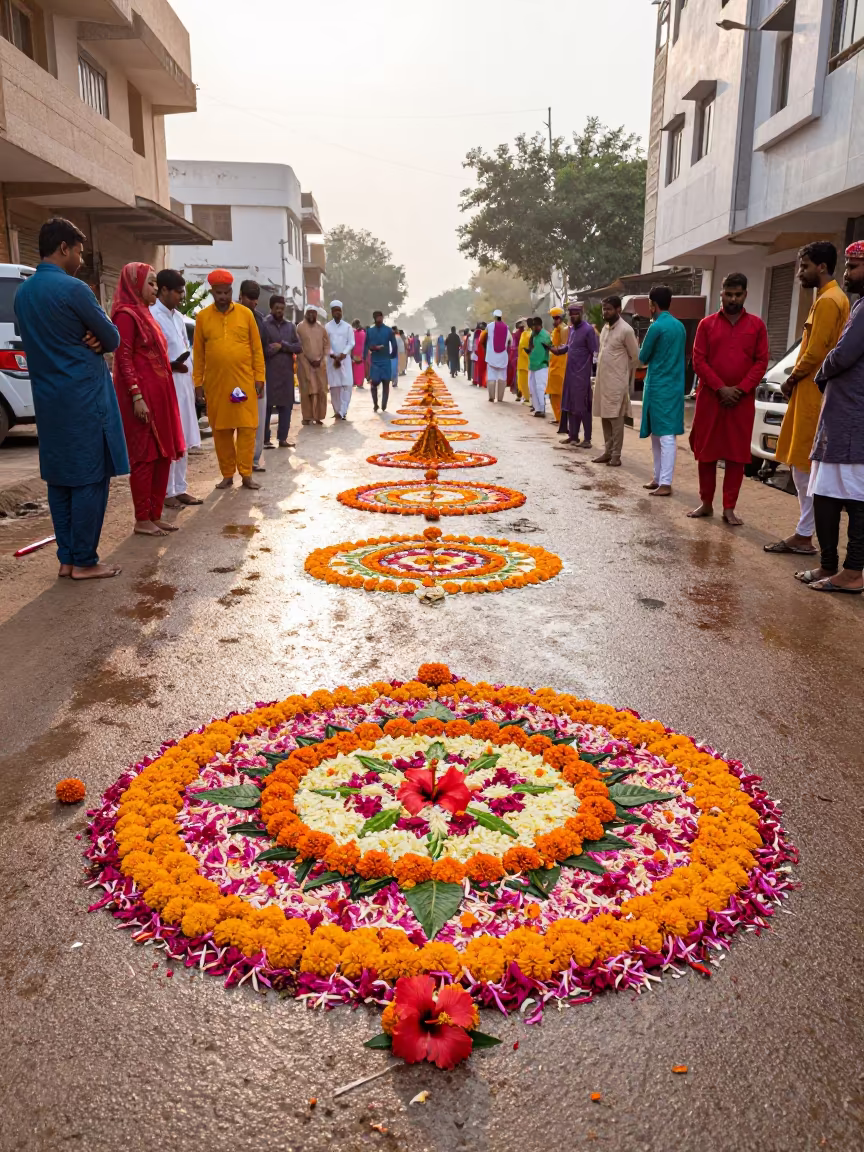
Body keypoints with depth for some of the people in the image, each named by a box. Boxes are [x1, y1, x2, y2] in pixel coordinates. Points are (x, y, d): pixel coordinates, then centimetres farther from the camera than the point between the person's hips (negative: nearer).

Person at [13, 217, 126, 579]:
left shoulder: (22, 292, 13)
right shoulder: (72, 288, -13)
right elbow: (113, 338, -7)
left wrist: (84, 343, 2)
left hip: (48, 398, 8)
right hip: (84, 397, -8)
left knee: (59, 478, 11)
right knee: (90, 478, -3)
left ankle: (66, 558, 15)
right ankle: (85, 562, 0)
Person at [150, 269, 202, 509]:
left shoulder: (178, 317, 15)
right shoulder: (151, 316, -12)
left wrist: (192, 381, 14)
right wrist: (171, 365, -27)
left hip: (184, 385, 9)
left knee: (183, 440, 12)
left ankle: (180, 488, 20)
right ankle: (167, 492, 3)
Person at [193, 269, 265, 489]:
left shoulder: (246, 314, 3)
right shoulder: (202, 317, 4)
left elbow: (257, 349, 4)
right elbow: (198, 353, 6)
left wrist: (259, 378, -1)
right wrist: (198, 383, 3)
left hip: (244, 381, -1)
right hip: (215, 383, 1)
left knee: (247, 427, -2)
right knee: (220, 430, 6)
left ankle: (246, 474, 6)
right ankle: (227, 474, 15)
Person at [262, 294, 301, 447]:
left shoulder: (290, 326, 13)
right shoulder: (264, 324, 1)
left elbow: (299, 347, 4)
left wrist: (282, 346, -8)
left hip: (287, 372, 4)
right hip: (269, 372, -4)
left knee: (286, 405, 4)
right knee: (267, 405, -2)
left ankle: (282, 438, 10)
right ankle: (265, 439, 3)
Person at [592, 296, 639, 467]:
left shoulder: (626, 330, -10)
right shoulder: (605, 328, 12)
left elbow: (635, 357, -5)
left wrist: (626, 375, 4)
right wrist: (599, 375, 13)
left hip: (617, 382, -7)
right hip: (602, 379, 7)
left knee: (616, 418, -4)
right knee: (604, 417, 11)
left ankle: (616, 455, 0)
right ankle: (607, 451, 19)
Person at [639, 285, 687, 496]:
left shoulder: (656, 327, -12)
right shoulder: (680, 326, 12)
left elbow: (643, 358, -4)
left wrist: (649, 352, 16)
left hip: (659, 386, -8)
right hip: (674, 385, 8)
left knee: (665, 435, -9)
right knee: (658, 433, 14)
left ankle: (665, 483, -9)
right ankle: (659, 478, 20)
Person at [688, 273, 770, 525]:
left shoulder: (756, 325, 6)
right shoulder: (707, 324, 5)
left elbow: (761, 361, 2)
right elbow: (698, 361, -1)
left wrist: (740, 389, -11)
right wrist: (720, 388, -11)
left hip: (742, 400, 0)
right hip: (709, 398, 0)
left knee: (737, 456, 0)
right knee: (706, 453, 4)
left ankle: (729, 508, 6)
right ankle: (706, 503, 16)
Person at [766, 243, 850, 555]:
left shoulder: (827, 301, -13)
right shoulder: (832, 298, 19)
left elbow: (814, 353, -18)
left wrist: (792, 379, -4)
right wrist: (795, 379, 13)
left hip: (813, 392, -10)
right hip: (812, 391, 10)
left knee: (806, 468, -7)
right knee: (802, 466, 11)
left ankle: (804, 536, -2)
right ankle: (803, 534, 16)